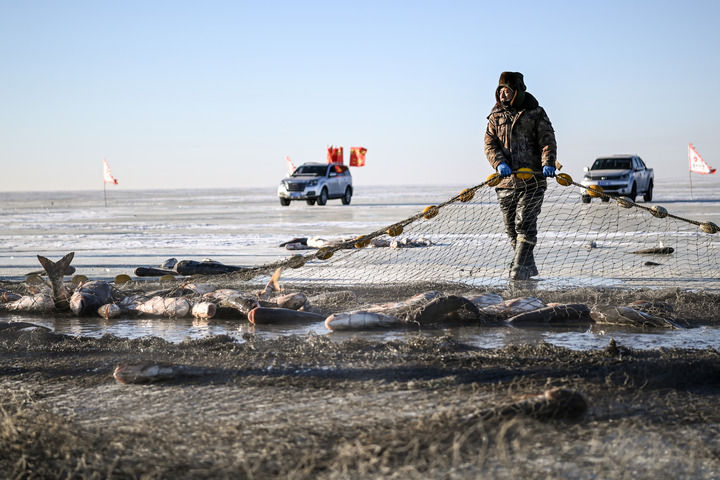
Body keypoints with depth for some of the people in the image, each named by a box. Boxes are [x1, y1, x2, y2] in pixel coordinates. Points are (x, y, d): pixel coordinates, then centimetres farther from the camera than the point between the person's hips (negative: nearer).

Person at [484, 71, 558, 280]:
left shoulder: (535, 113, 1)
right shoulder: (496, 116, 11)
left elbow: (548, 140, -4)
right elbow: (490, 144, 3)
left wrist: (548, 163, -22)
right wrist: (499, 163, -16)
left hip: (532, 179, -4)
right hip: (506, 180, 4)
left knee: (525, 223, -13)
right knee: (511, 227, 8)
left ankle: (519, 267, -14)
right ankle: (529, 265, 21)